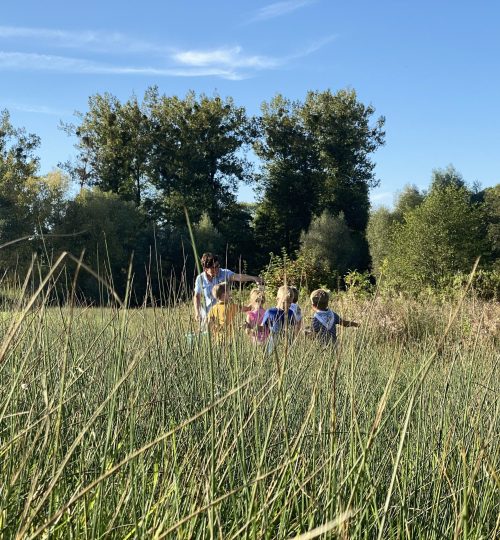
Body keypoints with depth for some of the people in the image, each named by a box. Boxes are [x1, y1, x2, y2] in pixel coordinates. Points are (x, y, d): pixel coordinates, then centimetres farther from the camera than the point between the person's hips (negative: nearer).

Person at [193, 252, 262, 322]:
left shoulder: (224, 273, -12)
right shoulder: (200, 278, -6)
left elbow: (237, 277, -29)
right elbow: (197, 296, 6)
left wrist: (253, 278, -45)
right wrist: (197, 312, -2)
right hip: (208, 313, 1)